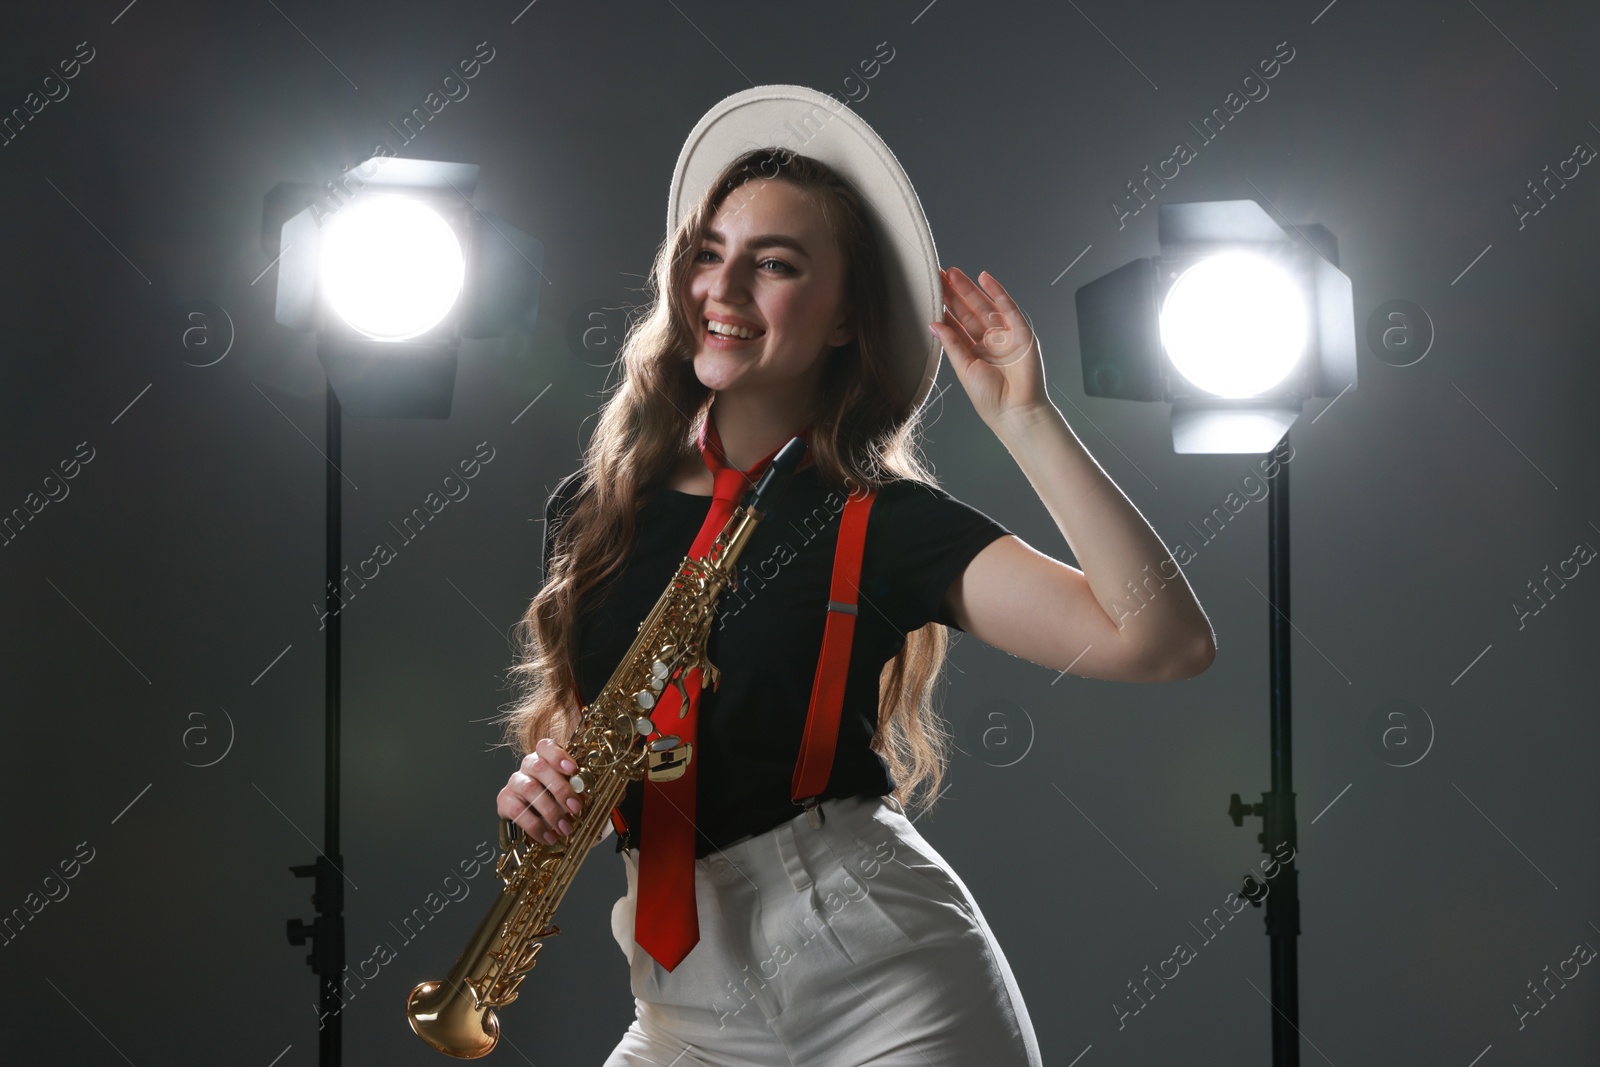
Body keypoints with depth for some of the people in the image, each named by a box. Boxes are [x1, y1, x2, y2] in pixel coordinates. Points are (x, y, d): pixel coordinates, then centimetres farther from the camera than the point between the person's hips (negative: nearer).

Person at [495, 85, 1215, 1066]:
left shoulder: (884, 523, -7)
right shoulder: (592, 510, 7)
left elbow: (1168, 644, -18)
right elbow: (563, 720, 21)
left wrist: (1025, 418, -19)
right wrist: (534, 788, -2)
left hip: (888, 988, -4)